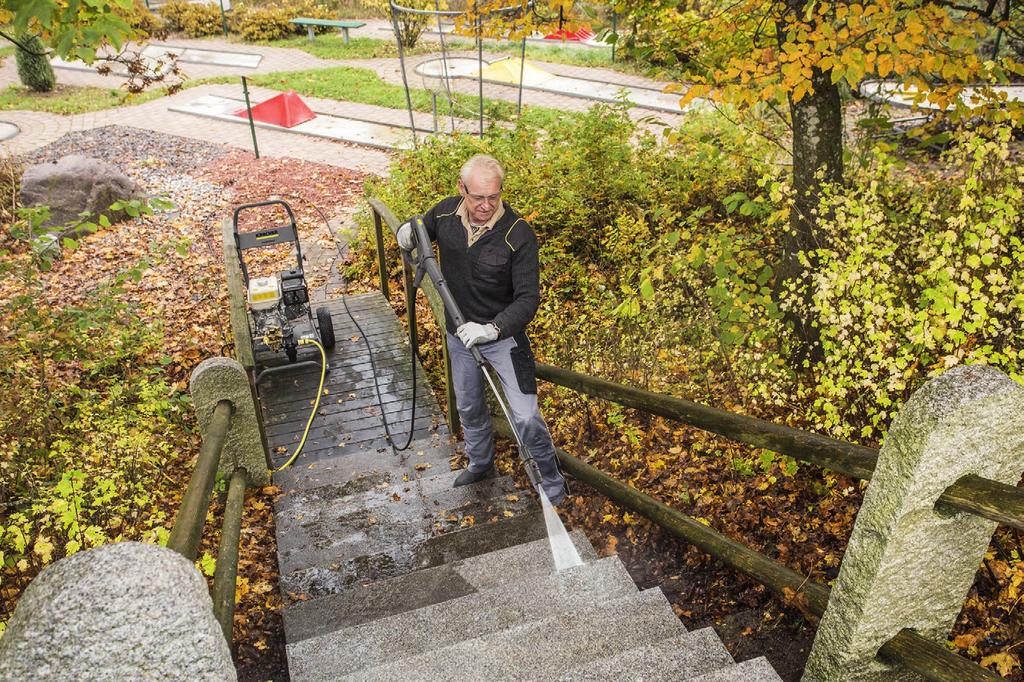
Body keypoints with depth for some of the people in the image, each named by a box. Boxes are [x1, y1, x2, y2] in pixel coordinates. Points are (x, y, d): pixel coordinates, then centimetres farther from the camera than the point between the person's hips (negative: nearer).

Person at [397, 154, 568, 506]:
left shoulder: (518, 234, -25)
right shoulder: (444, 213, -11)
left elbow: (528, 298, -26)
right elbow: (417, 232, 10)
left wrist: (493, 328, -41)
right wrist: (406, 234, -15)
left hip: (504, 335, -5)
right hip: (459, 332, 5)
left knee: (526, 418, -7)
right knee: (469, 407, 23)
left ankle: (553, 486, 16)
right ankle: (480, 463, 50)